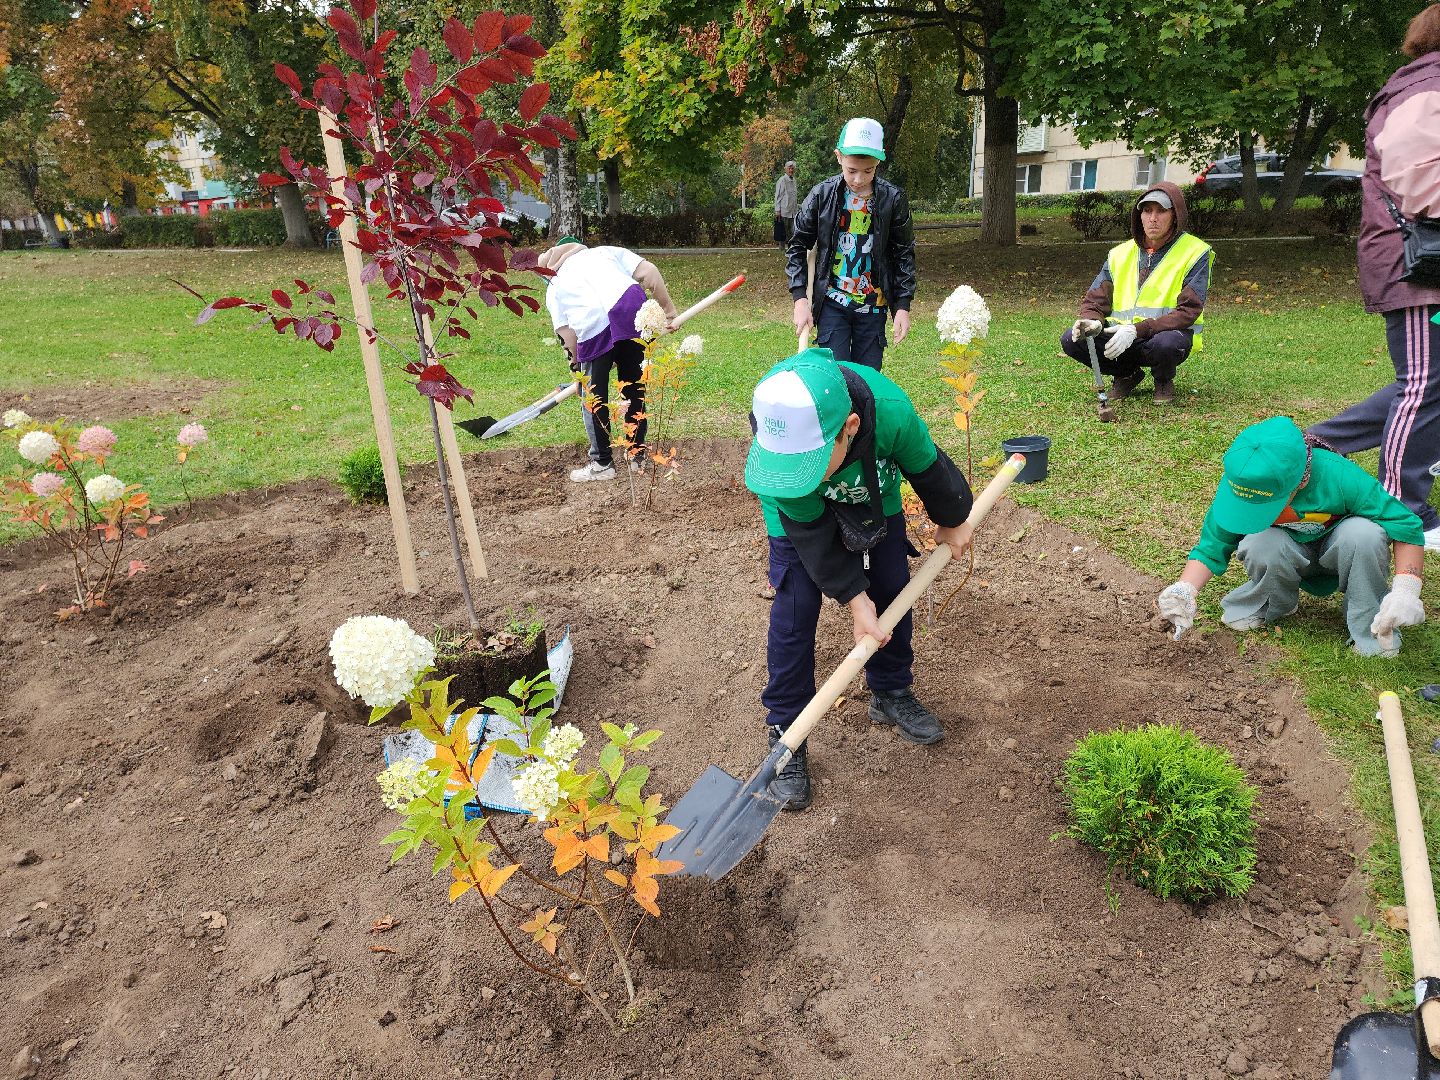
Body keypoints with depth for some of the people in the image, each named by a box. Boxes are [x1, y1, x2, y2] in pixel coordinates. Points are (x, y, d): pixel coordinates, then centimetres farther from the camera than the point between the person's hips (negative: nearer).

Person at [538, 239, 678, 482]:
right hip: (633, 311, 2)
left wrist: (579, 361, 20)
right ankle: (637, 455, 28)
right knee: (634, 388, 17)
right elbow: (648, 272, 12)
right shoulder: (607, 251, 29)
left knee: (594, 398, 13)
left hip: (592, 328, -2)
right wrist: (669, 309, 13)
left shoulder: (554, 286, 26)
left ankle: (602, 464, 20)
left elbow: (565, 331, 12)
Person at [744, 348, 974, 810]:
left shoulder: (891, 411, -42)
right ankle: (785, 731, 5)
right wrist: (855, 598, -24)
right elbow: (813, 534, -26)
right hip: (800, 513, -2)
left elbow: (928, 468, -17)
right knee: (796, 607, -9)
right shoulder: (780, 437, -42)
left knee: (892, 589, 7)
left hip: (873, 494, 2)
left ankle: (891, 693, 31)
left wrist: (952, 522, 1)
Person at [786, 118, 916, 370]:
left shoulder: (893, 199, -3)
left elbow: (904, 254, 5)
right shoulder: (822, 194, -5)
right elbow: (797, 247, 2)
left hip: (873, 305, 1)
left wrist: (903, 306, 0)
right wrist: (800, 298, -7)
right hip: (833, 304, -1)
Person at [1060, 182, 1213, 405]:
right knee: (1071, 340, -20)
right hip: (1122, 336, 4)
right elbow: (1095, 300, 6)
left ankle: (1164, 380, 0)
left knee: (1166, 343, -41)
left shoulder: (1195, 253, -6)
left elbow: (1188, 312, -16)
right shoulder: (1120, 254, 7)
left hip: (1168, 333, -4)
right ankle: (1127, 374, 8)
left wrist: (1136, 330, -29)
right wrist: (1093, 322, -21)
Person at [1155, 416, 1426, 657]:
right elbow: (1211, 546, -17)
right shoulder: (1239, 483, -26)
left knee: (1365, 533, -35)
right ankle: (1273, 605, -1)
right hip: (1289, 558, 1)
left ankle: (1370, 626, -13)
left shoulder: (1338, 477, -32)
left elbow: (1407, 526, -23)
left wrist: (1405, 592, -36)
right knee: (1259, 544, -34)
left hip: (1338, 554, 0)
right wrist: (1184, 590, -35)